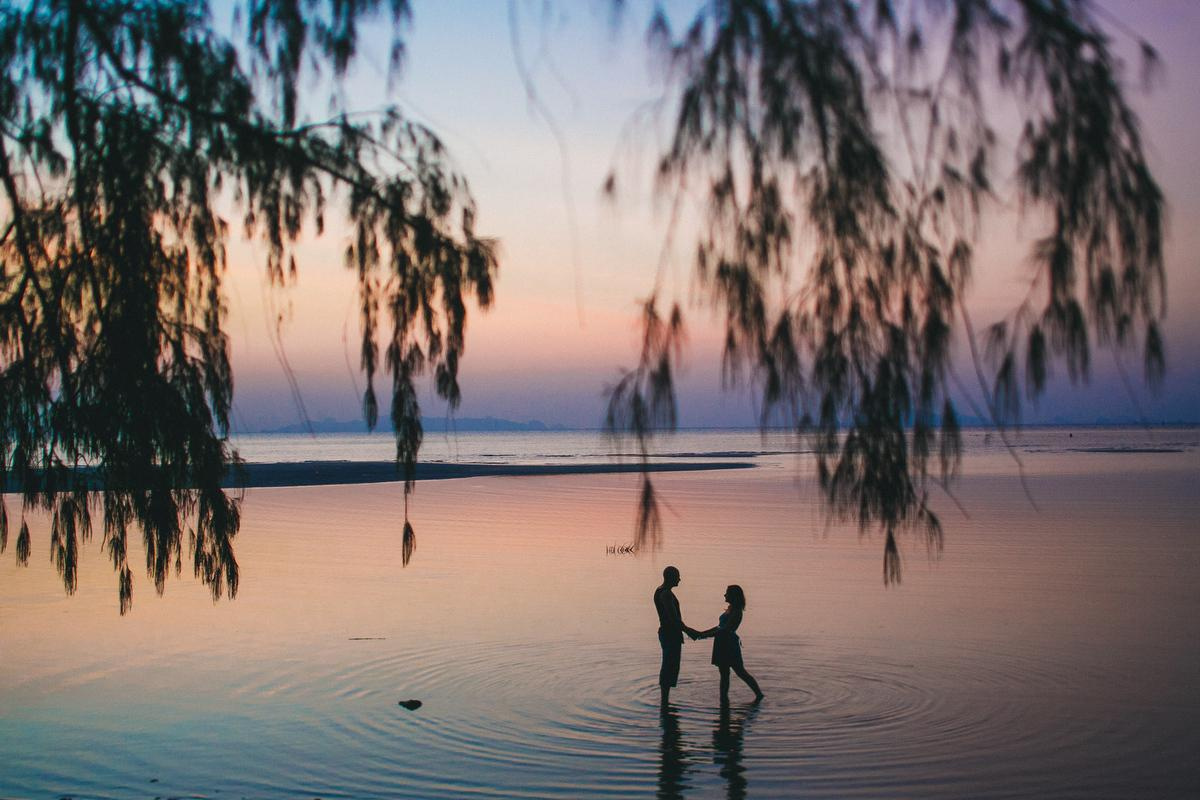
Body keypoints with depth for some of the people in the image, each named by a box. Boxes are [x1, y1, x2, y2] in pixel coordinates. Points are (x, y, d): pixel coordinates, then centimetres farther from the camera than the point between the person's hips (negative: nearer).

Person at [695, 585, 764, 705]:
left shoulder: (736, 612, -16)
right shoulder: (730, 609, 13)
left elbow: (725, 629, -22)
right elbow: (720, 627, 19)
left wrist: (707, 635, -23)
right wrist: (702, 633, 15)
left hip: (730, 645, -9)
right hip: (723, 644, 9)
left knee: (740, 671, 2)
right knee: (724, 673, 8)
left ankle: (758, 694, 15)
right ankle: (724, 700, 11)